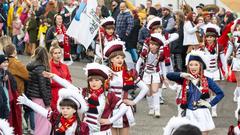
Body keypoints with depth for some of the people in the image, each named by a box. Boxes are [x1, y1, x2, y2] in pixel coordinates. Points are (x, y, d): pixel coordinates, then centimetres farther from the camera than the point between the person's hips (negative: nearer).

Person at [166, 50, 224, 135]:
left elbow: (220, 93, 1)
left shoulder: (206, 80, -1)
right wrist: (181, 75, -24)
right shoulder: (185, 79, 1)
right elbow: (168, 75, -12)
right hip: (188, 114, 1)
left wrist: (210, 104, -7)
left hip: (202, 114, -1)